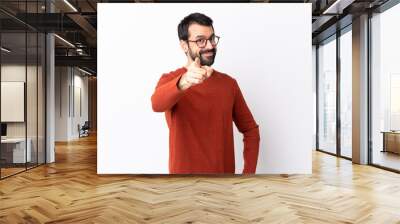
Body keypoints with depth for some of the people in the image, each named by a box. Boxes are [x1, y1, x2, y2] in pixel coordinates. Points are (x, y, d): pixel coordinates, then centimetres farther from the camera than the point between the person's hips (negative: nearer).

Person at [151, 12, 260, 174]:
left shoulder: (229, 83, 1)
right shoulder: (169, 80, -8)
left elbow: (250, 129, 6)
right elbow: (157, 104, -31)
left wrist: (249, 172, -5)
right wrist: (184, 82, -49)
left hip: (225, 171, 3)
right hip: (185, 171, -3)